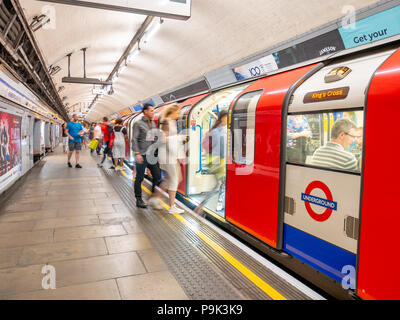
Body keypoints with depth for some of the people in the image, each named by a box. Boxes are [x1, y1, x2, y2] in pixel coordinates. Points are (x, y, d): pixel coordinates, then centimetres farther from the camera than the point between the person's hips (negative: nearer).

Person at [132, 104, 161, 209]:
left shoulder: (153, 123, 14)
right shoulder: (138, 124, -5)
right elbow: (134, 139, -11)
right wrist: (137, 153, -20)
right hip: (142, 155, -6)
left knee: (157, 176, 5)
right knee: (140, 178, 2)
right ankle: (139, 200, 13)